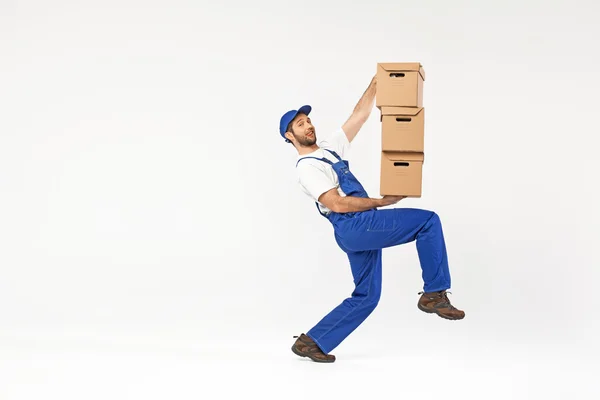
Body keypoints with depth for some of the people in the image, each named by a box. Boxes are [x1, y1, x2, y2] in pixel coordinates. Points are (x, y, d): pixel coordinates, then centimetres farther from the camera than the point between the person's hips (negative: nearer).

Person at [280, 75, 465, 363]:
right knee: (428, 221, -15)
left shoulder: (329, 147, 21)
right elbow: (338, 204, -16)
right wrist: (381, 202, -13)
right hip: (353, 227, -9)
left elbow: (359, 116, 21)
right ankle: (434, 294, -13)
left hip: (363, 228, 9)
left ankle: (311, 341, 13)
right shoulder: (306, 168, -6)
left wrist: (375, 85, 11)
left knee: (366, 296, 11)